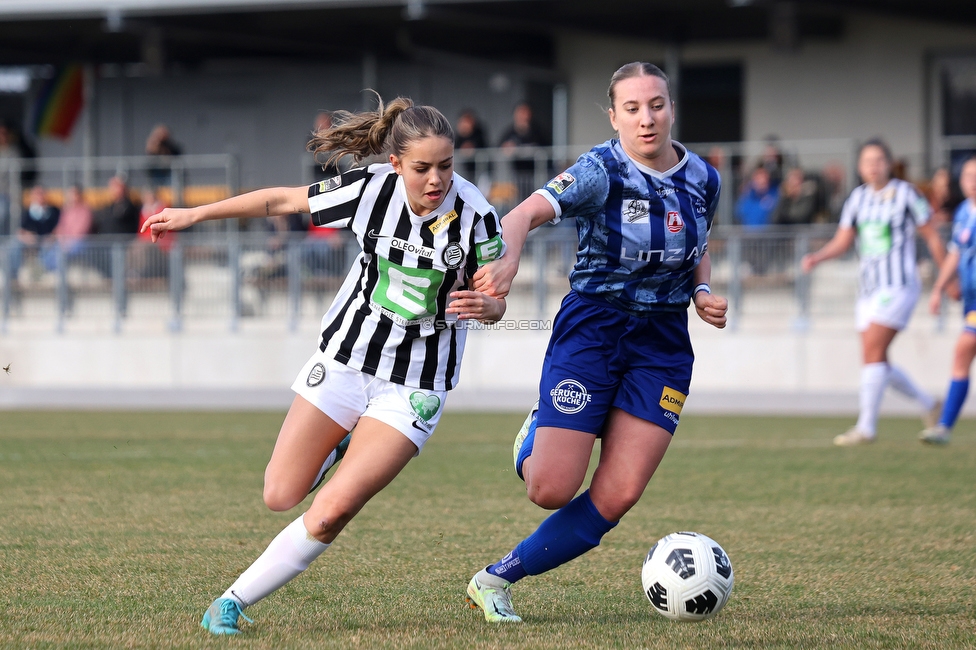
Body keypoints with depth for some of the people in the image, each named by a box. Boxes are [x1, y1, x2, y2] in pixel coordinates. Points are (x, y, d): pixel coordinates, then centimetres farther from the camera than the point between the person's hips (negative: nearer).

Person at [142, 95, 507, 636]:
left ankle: (234, 601, 2)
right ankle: (339, 448, 38)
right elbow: (280, 201, 1)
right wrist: (194, 214, 7)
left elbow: (495, 301, -5)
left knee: (331, 512, -15)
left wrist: (482, 305, -29)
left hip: (414, 385, -2)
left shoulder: (475, 216, -18)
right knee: (280, 496, 6)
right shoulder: (369, 189, -14)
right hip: (345, 358, 2)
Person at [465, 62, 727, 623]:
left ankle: (497, 580, 5)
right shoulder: (603, 171, -14)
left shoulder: (703, 179, 2)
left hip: (663, 344, 4)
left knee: (618, 497, -9)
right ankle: (534, 439, 30)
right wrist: (509, 258, -52)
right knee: (552, 489, -9)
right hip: (592, 329, -4)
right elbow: (527, 213, -31)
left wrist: (702, 292, 1)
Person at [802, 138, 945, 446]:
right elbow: (842, 241, 12)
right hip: (869, 289, 6)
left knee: (872, 351, -17)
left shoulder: (905, 194, -4)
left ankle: (866, 426, -14)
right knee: (878, 364, 6)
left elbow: (931, 236, 2)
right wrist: (816, 257, -7)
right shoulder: (857, 198, 11)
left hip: (898, 285, -6)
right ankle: (928, 404, 26)